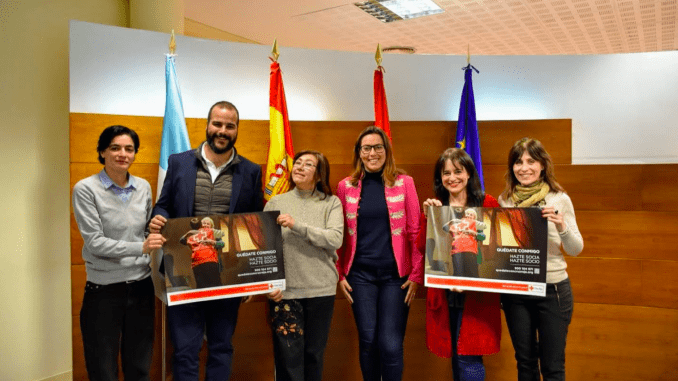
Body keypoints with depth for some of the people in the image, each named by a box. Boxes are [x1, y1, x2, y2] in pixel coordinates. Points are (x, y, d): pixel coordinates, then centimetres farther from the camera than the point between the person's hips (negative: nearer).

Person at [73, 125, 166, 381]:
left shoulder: (143, 187, 4)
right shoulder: (85, 189, -10)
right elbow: (94, 241, -15)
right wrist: (140, 247, -25)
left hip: (142, 285, 4)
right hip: (104, 289, -4)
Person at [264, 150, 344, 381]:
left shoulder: (331, 203, 3)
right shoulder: (276, 203, 5)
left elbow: (335, 240, -13)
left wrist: (297, 226, -19)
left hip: (321, 289, 0)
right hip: (284, 290, 0)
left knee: (314, 354, 12)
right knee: (288, 358, 1)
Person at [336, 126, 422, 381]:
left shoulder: (404, 182, 1)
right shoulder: (346, 186, 5)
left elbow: (415, 232, 1)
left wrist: (416, 274, -4)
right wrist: (339, 274, 2)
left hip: (396, 274, -1)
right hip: (360, 274, 2)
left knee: (391, 345, -3)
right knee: (367, 341, 6)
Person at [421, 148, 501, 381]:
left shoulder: (488, 204, -3)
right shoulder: (434, 206, 9)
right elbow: (422, 246, -1)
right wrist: (428, 217, -10)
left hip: (476, 294, -4)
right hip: (444, 295, 4)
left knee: (469, 358, -4)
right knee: (455, 356, 15)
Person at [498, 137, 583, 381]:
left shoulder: (559, 199, -5)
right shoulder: (504, 201, 1)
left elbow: (575, 250, -4)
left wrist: (562, 227, -22)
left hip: (552, 288, -2)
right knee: (524, 361, 17)